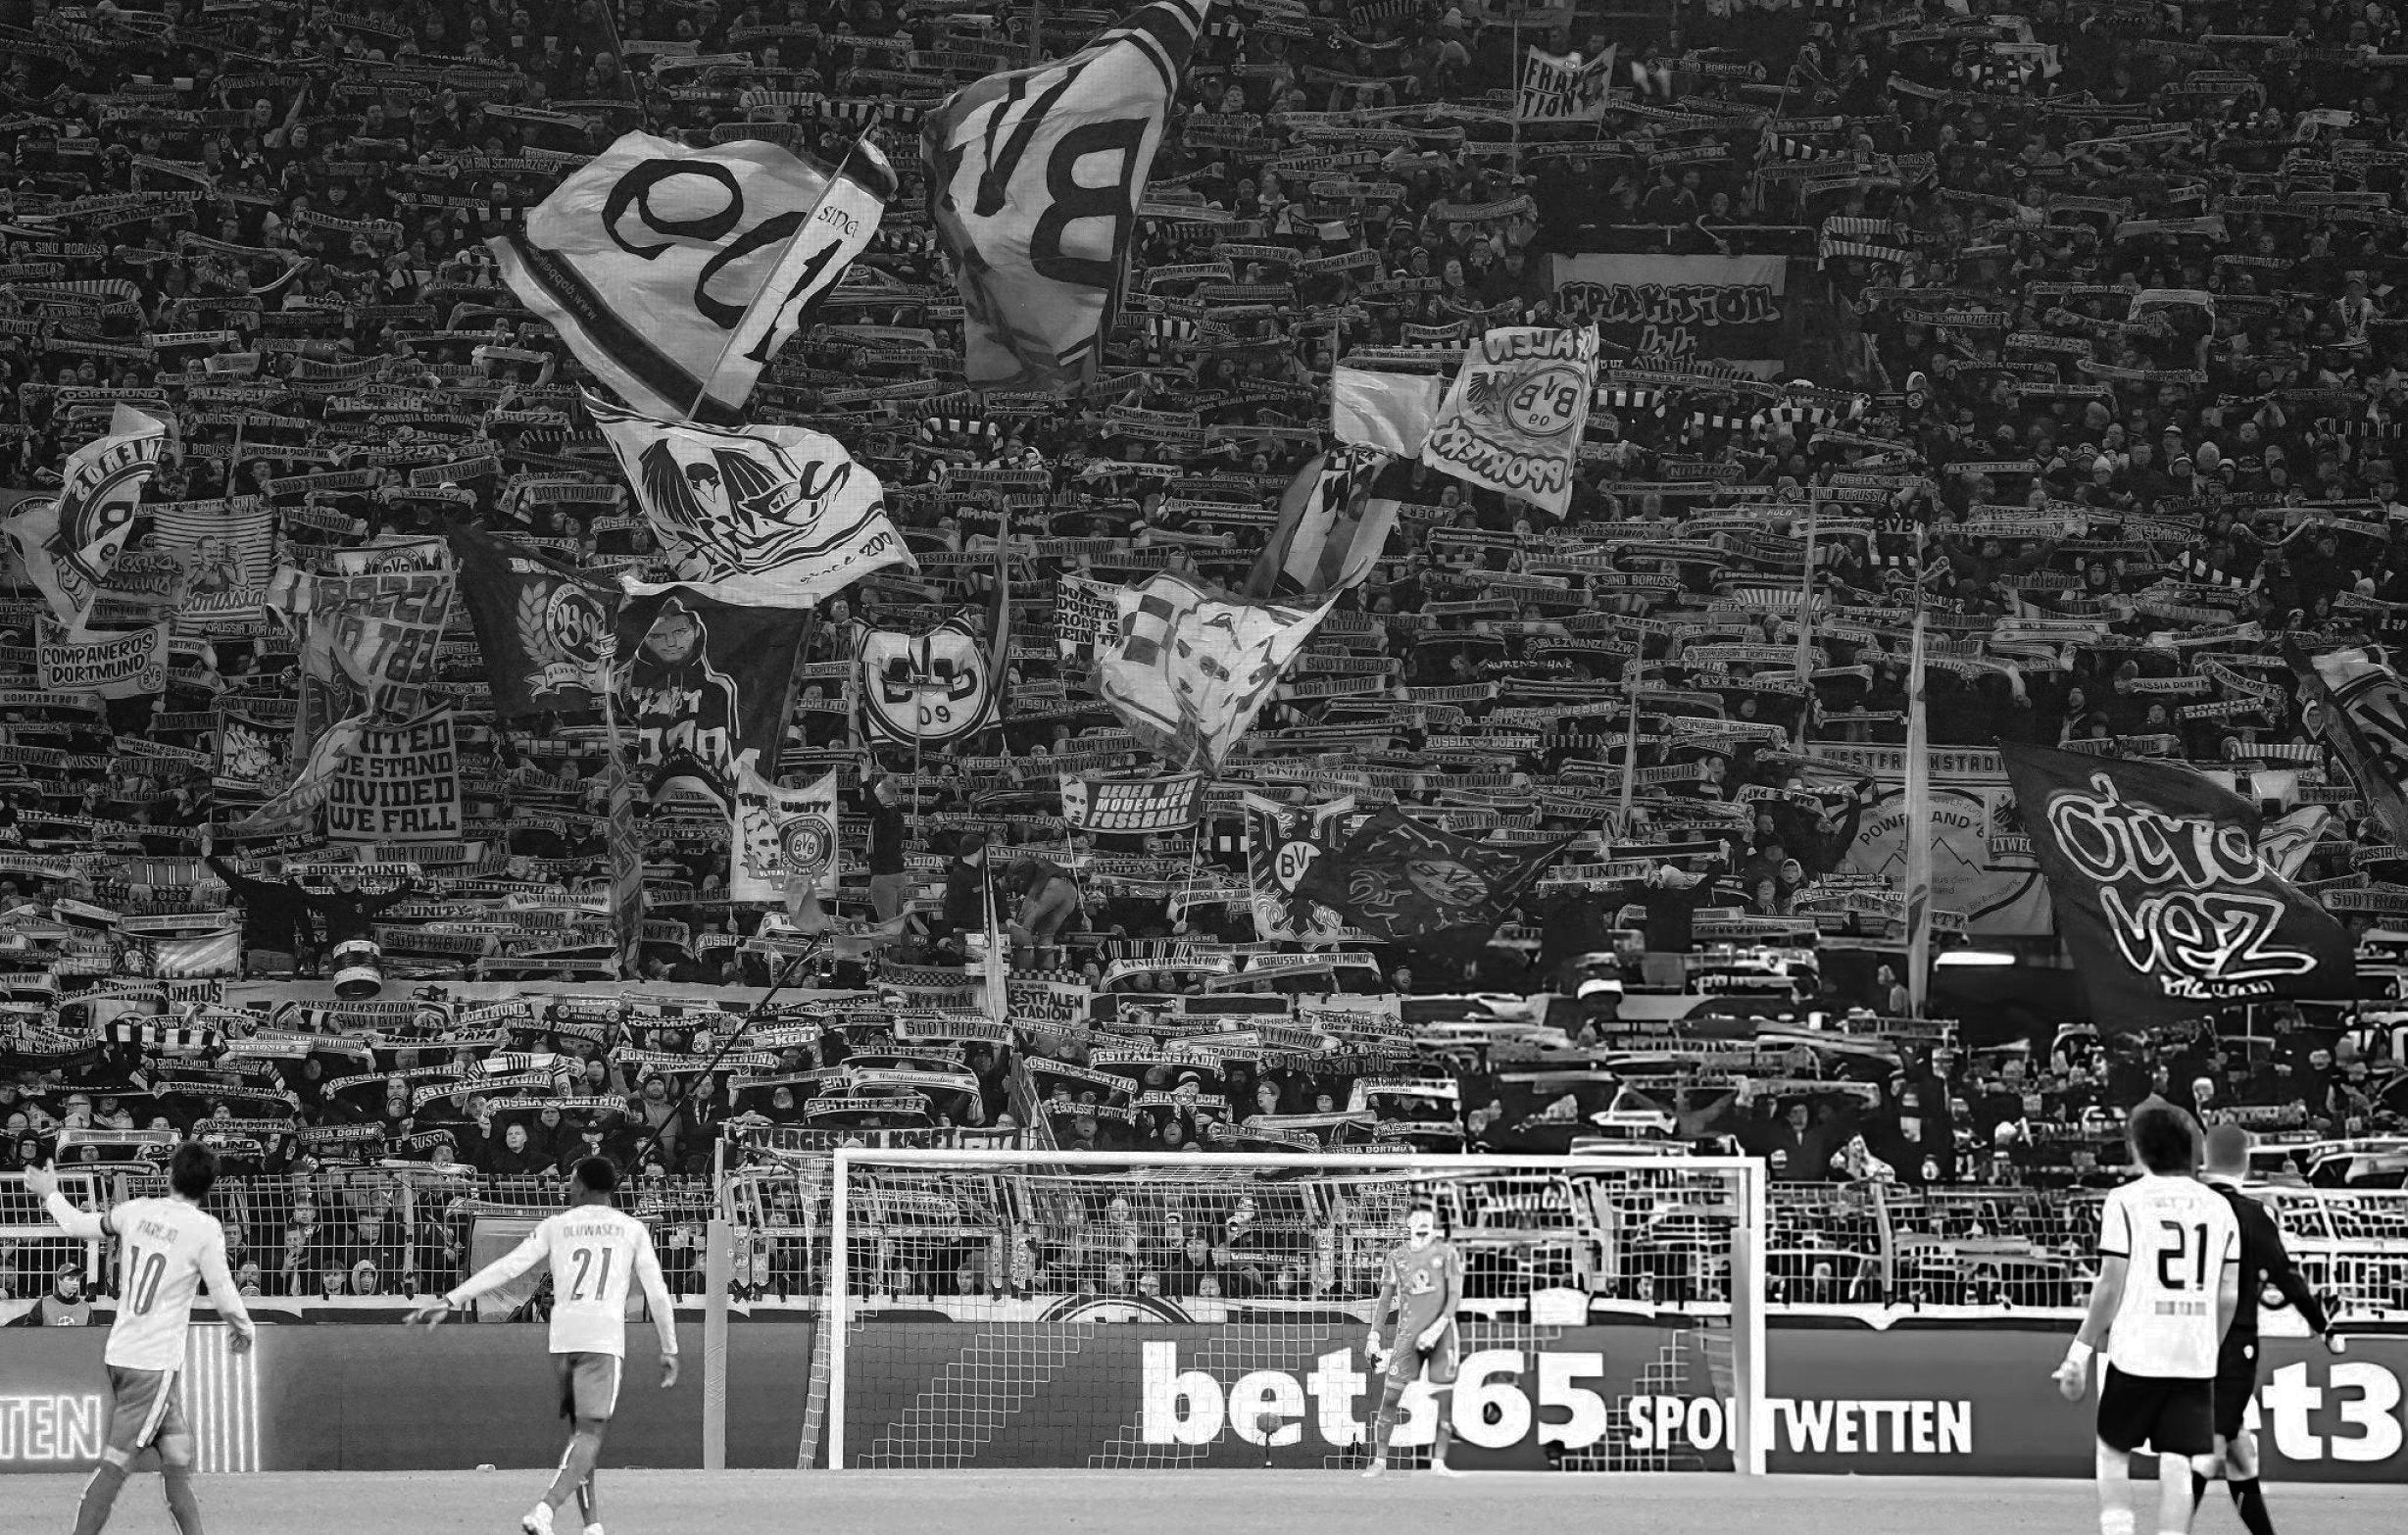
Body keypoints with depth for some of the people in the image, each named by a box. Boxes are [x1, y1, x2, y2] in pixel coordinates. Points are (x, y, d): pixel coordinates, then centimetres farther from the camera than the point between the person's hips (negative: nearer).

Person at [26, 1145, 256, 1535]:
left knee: (177, 1456, 14)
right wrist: (245, 1330, 12)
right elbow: (224, 1295, -8)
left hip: (119, 1353, 6)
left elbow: (80, 1225, 16)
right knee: (116, 1462, -8)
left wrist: (49, 1194, 35)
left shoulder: (137, 1211, 3)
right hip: (155, 1362, -6)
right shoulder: (205, 1228, -12)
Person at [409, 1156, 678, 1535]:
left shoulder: (555, 1226, 11)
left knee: (580, 1430, 16)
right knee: (589, 1433, -9)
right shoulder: (632, 1229, 10)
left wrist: (450, 1301, 1)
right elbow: (658, 1294, 7)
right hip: (605, 1339, -3)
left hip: (561, 1340, 3)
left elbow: (505, 1268, 2)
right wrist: (670, 1351, 16)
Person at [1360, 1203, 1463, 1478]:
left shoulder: (1447, 1253, 3)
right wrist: (1374, 1334, 2)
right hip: (1409, 1332, 0)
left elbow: (1455, 1294, -2)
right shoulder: (1396, 1258, 8)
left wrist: (1438, 1326, -15)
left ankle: (1438, 1461, 5)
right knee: (1390, 1395, -6)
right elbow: (1384, 1298, 11)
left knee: (1445, 1398, -2)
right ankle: (1380, 1459, 2)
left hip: (1441, 1332, 0)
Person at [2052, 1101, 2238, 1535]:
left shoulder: (2126, 1200, -4)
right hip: (2196, 1357, 3)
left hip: (2136, 1351, -3)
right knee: (2176, 1465, 2)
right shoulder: (2217, 1205, 8)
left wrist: (2081, 1350, 0)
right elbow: (2229, 1296, 7)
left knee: (2113, 1451, 13)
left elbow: (2110, 1287, -7)